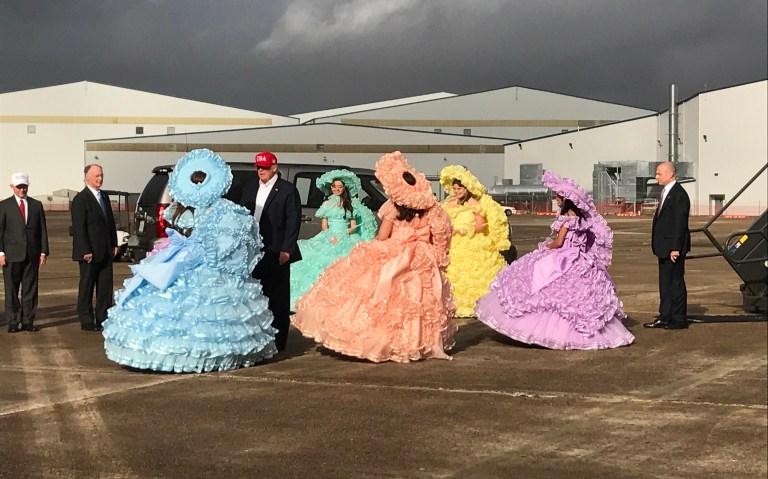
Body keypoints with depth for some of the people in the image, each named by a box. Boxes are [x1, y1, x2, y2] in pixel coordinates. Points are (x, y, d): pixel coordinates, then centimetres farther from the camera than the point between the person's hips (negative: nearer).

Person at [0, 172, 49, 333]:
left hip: (32, 254, 2)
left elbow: (43, 231, 10)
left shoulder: (36, 205, 10)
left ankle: (28, 322, 10)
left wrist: (43, 252, 3)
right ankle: (13, 323, 7)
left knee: (30, 289, 3)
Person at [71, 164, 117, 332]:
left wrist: (114, 244, 11)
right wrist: (86, 251, -19)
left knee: (105, 286, 8)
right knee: (86, 287, 3)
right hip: (90, 253, -7)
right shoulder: (81, 199, -11)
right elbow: (79, 228, -15)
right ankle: (86, 322, 9)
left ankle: (103, 319, 15)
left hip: (105, 252, 7)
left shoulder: (104, 196, 13)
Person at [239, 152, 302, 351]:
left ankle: (278, 341, 9)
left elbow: (293, 221, -7)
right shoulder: (250, 188, 14)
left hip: (275, 253, -5)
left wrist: (286, 250, -14)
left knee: (277, 298, 3)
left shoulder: (288, 190, -2)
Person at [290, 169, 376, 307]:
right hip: (329, 239, 0)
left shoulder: (351, 204, 13)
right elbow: (323, 226, 7)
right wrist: (330, 237, -12)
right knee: (325, 262, -22)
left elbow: (354, 227, 8)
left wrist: (343, 235, -9)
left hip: (347, 239, 0)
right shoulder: (327, 204, 13)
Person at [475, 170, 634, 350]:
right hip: (578, 260, 9)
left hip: (564, 262, -9)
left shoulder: (567, 216, -15)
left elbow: (558, 242, -17)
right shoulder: (580, 215, 10)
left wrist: (546, 246, 2)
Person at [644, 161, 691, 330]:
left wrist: (675, 248, -22)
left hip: (673, 247, -10)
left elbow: (680, 223, -20)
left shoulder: (679, 195, -16)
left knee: (676, 283, -1)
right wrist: (659, 245, 16)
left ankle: (679, 319, 7)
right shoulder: (666, 192, 14)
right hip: (664, 247, 10)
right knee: (665, 283, 13)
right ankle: (665, 317, 20)